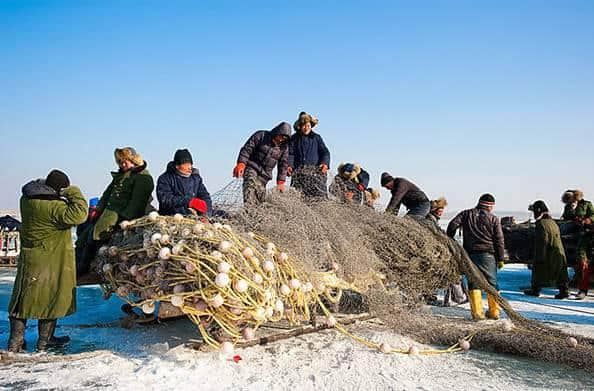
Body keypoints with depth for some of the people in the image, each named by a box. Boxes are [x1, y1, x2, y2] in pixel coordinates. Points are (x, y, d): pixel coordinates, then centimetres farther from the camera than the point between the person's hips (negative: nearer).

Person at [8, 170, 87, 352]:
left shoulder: (26, 198, 1)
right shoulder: (54, 207, -25)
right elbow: (79, 215, -33)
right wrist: (74, 194, -19)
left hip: (29, 258, 7)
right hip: (51, 261, -7)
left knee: (23, 298, 15)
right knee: (51, 299, 8)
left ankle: (15, 342, 20)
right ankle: (45, 341, 19)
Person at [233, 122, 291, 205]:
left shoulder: (284, 147, 6)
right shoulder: (261, 135, -6)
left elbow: (283, 165, 10)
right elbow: (246, 149, -7)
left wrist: (280, 182, 3)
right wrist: (241, 163, -19)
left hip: (264, 174, 5)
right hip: (251, 167, -5)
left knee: (261, 196, 0)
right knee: (251, 186, -30)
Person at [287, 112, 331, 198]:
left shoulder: (316, 137, 14)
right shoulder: (294, 138, 14)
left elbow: (325, 152, 10)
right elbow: (290, 154, 6)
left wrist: (325, 163, -10)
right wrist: (289, 165, -12)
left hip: (315, 171, 0)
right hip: (298, 171, 0)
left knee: (319, 194, -14)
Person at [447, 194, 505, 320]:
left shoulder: (466, 214, 6)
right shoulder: (493, 219, 4)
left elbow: (452, 225, -5)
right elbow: (499, 240, 3)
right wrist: (501, 258, 7)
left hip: (470, 254, 1)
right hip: (488, 254, 0)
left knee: (473, 282, 4)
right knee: (492, 283, 11)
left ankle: (477, 312, 1)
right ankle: (494, 312, 16)